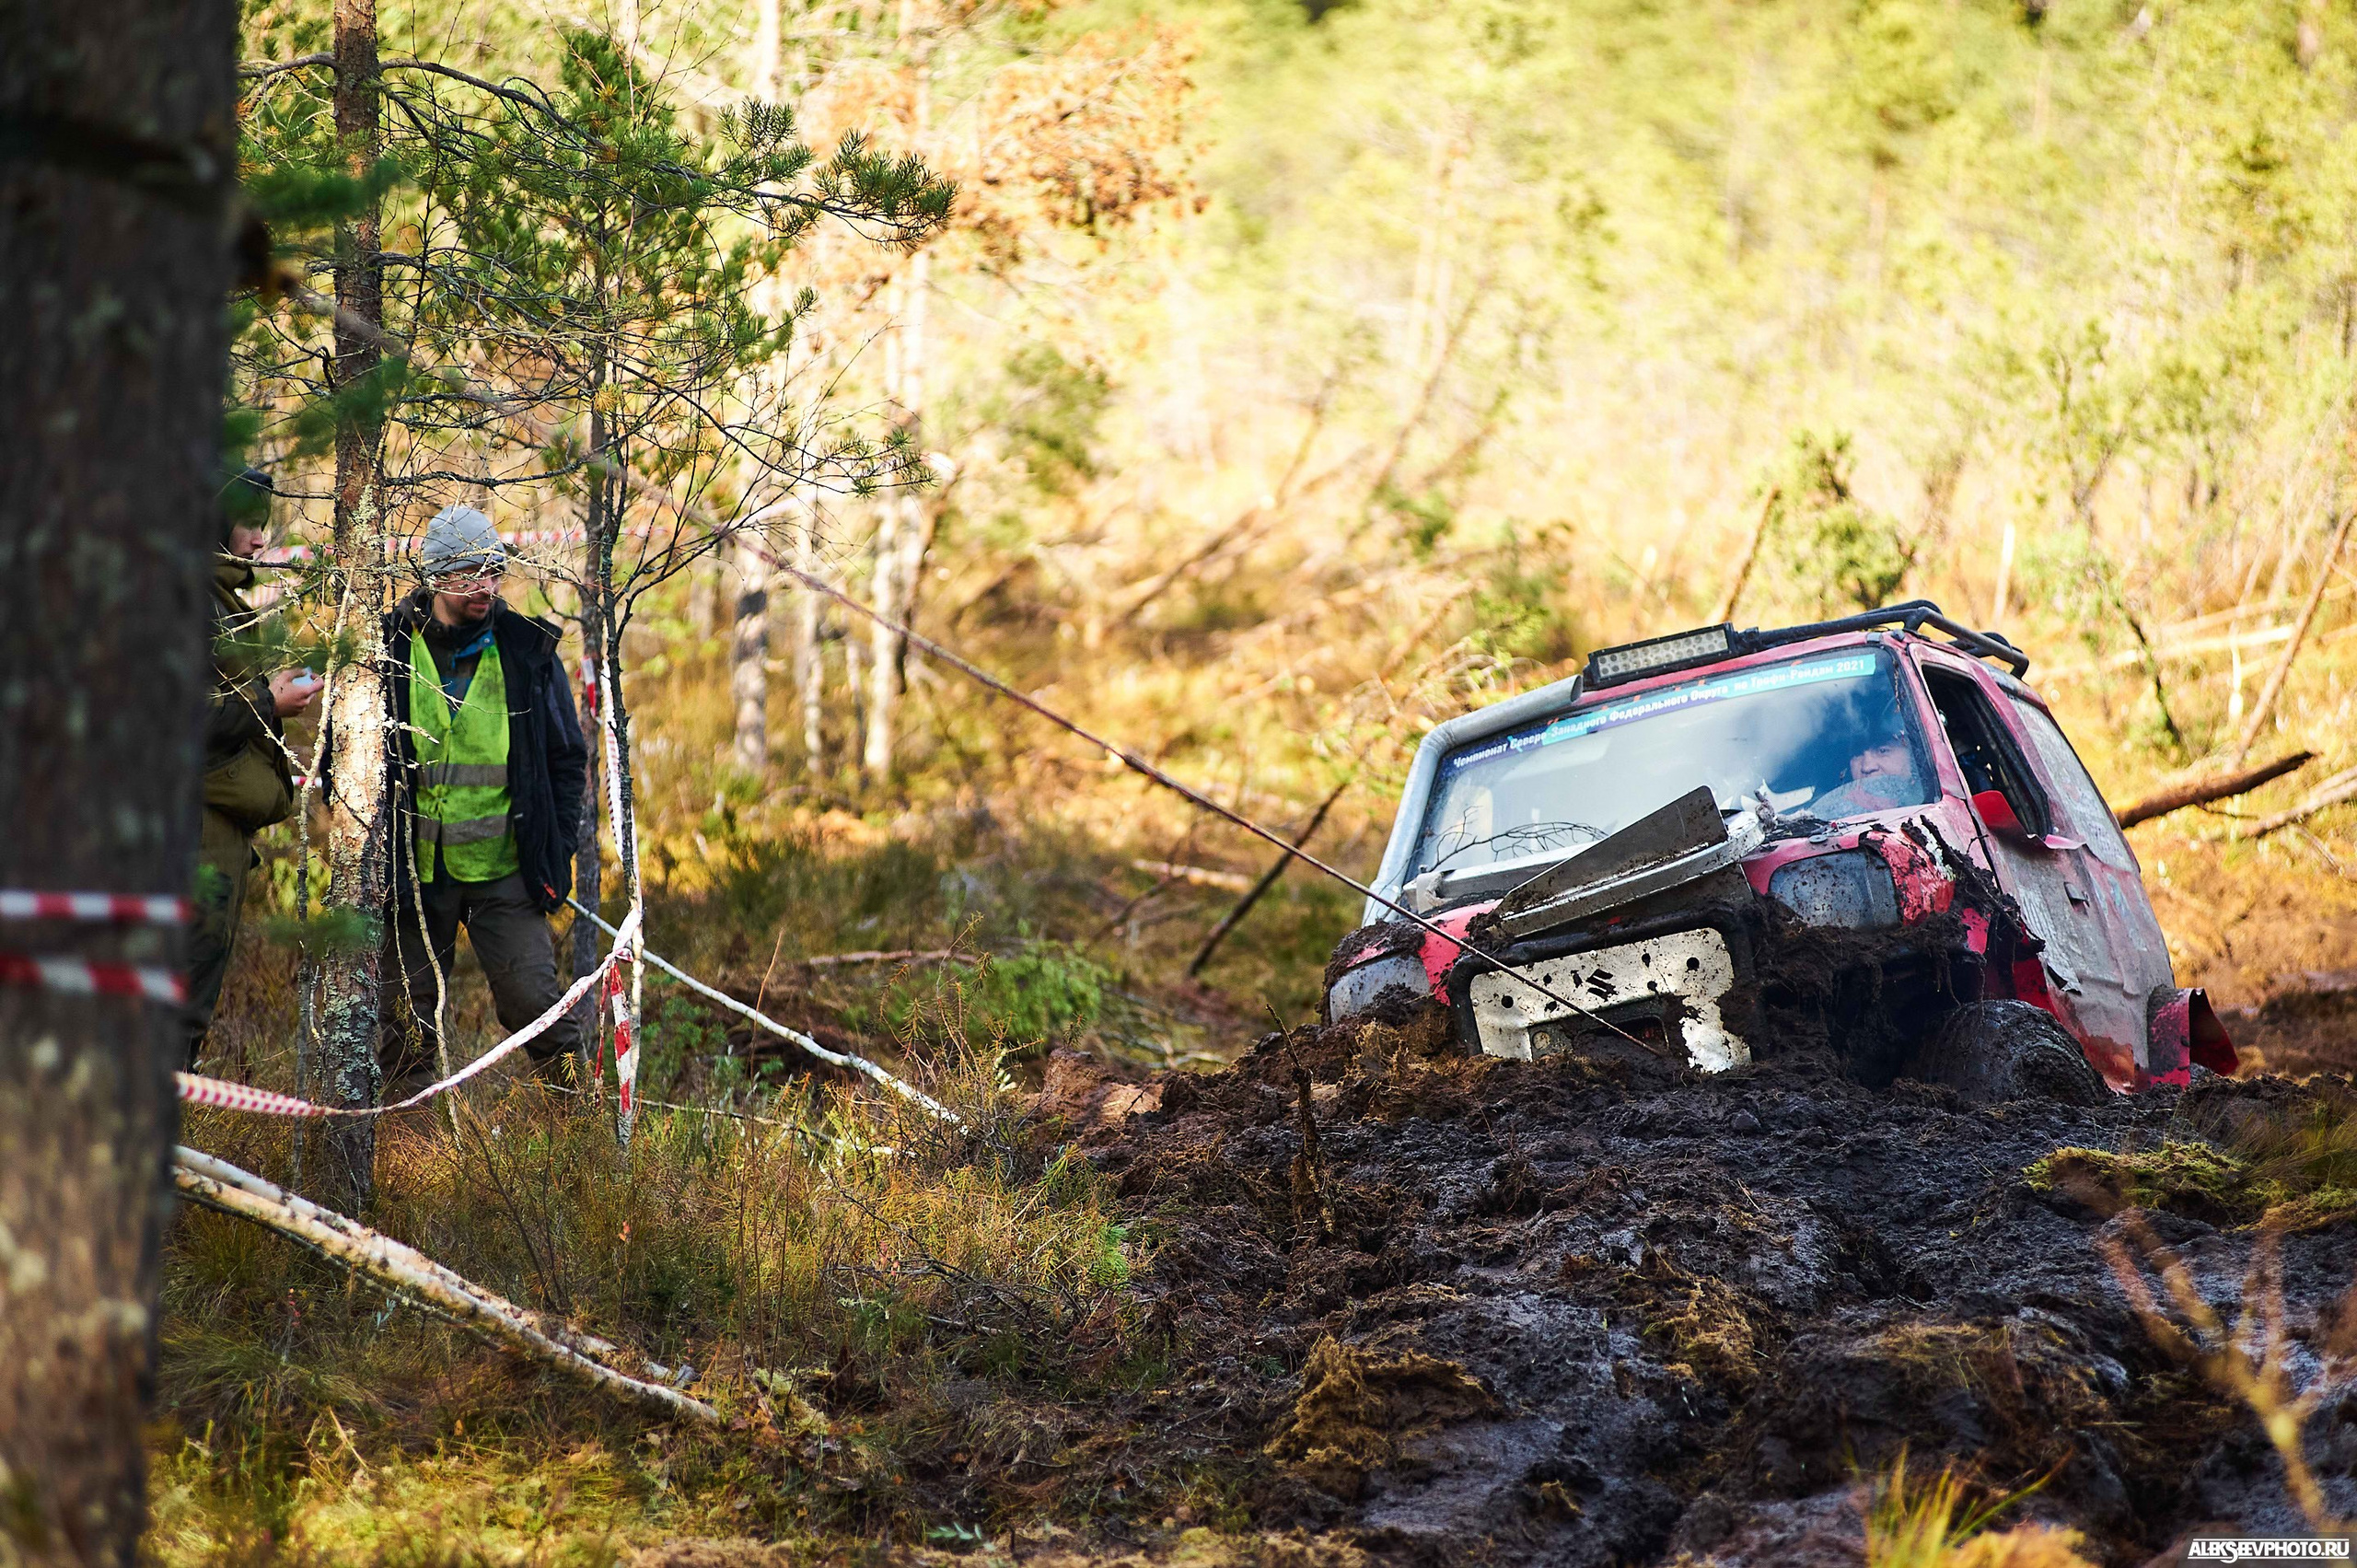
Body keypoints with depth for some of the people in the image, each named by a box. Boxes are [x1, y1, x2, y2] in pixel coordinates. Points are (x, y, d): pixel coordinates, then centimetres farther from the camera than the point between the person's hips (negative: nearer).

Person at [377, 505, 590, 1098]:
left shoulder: (528, 650, 2)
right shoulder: (386, 651, -1)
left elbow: (568, 756, 11)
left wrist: (557, 847, 3)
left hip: (506, 872, 0)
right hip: (415, 872, 0)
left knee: (534, 1000, -7)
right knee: (409, 1015, 6)